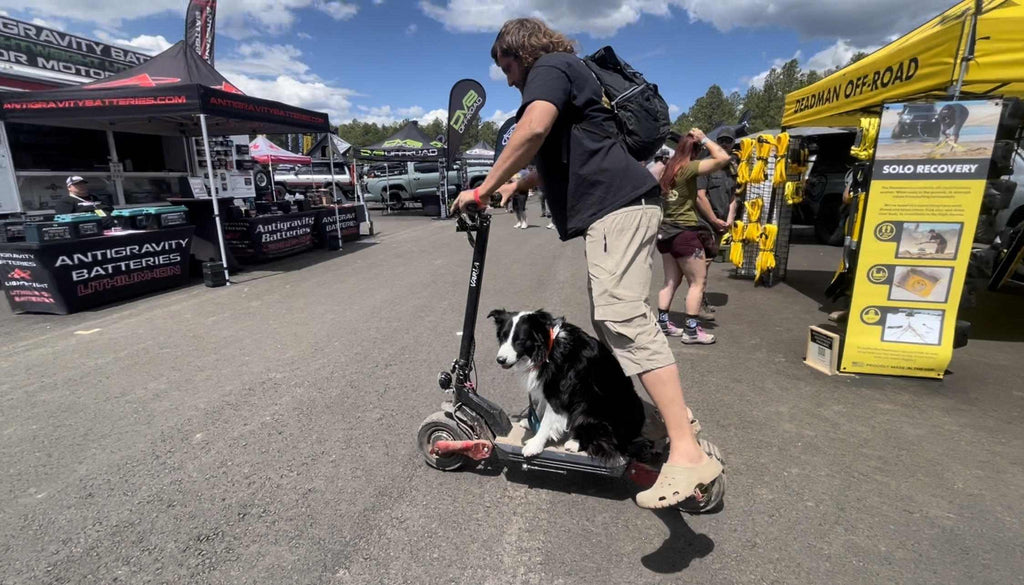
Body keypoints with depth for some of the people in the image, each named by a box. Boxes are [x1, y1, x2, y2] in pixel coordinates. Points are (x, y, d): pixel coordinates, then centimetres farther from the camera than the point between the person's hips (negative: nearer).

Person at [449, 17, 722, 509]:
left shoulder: (551, 66, 2)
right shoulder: (565, 75, 34)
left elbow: (535, 128, -20)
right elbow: (566, 158, 41)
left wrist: (484, 188, -13)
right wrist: (519, 184, 30)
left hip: (618, 204, -10)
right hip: (617, 206, 10)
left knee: (623, 316, -22)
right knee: (608, 318, 10)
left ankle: (687, 453, -24)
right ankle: (676, 413, 17)